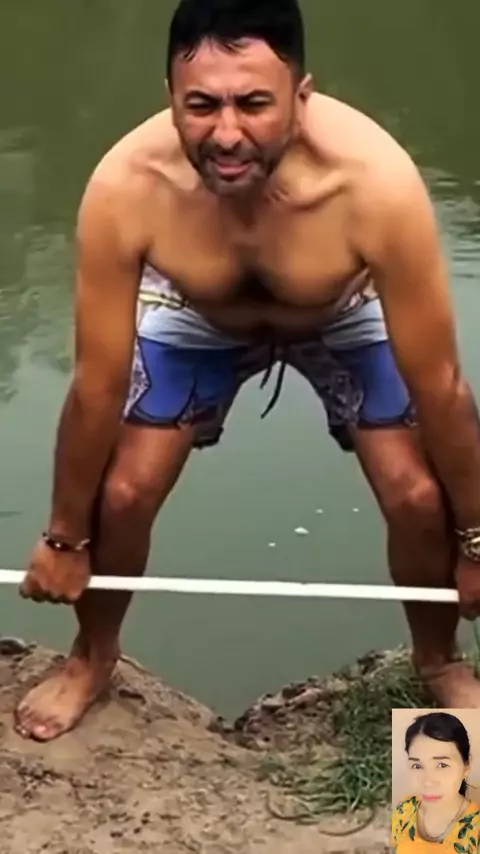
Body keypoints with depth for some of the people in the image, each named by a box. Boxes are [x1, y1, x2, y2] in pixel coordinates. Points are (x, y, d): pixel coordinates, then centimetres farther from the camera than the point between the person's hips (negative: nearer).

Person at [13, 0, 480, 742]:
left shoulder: (374, 181, -42)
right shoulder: (125, 187, -39)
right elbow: (97, 387, -25)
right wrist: (65, 537, -12)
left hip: (348, 319, 0)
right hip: (196, 320, 1)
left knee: (420, 499, -11)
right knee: (123, 494, -6)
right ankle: (93, 659, 26)